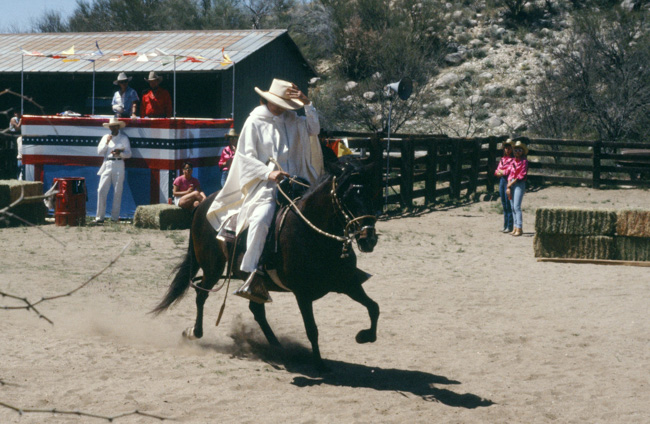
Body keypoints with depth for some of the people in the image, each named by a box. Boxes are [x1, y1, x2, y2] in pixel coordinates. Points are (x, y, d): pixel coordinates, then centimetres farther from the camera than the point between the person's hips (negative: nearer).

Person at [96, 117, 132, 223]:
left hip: (118, 166, -2)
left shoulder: (124, 138, 8)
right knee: (101, 191, -7)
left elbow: (128, 154, 3)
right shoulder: (105, 137, 15)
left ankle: (115, 217, 3)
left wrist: (120, 153, -15)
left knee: (117, 192, -2)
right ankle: (100, 216, -3)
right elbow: (99, 151, 8)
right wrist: (106, 143, -5)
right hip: (107, 165, 2)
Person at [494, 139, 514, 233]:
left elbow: (508, 171, -15)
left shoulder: (513, 159, -6)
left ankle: (510, 227, -5)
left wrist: (501, 171, 0)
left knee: (509, 205, -8)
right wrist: (503, 172, -5)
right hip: (501, 181, 8)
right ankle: (505, 226, 14)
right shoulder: (502, 159, 17)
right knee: (504, 205, 9)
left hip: (508, 182, -8)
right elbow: (497, 172, 15)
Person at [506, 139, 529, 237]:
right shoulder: (513, 161, 15)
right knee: (513, 207, 6)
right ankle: (515, 227, 11)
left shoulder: (524, 161, -5)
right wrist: (508, 187, 3)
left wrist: (512, 182, -10)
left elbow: (522, 175, -11)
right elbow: (510, 174, 14)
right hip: (512, 184, 7)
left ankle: (519, 228, -14)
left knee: (517, 206, -14)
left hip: (519, 184, -7)